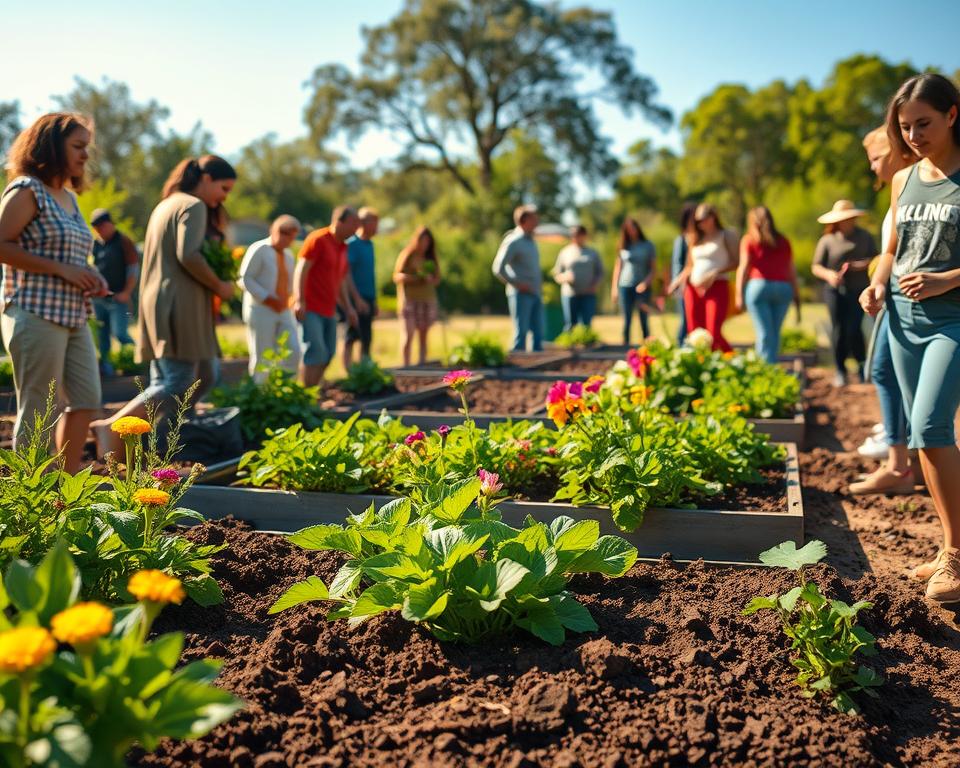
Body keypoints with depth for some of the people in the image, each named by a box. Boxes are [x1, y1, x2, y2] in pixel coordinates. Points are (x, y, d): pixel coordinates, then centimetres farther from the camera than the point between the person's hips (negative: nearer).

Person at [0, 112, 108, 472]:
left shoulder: (68, 197, 18)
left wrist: (89, 278, 8)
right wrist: (62, 269, -18)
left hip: (73, 317, 9)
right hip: (36, 316, -8)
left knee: (86, 401, 7)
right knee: (37, 412, -3)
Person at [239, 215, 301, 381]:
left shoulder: (289, 255, 15)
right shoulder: (259, 249, -7)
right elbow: (245, 279, -12)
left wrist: (287, 298, 5)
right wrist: (268, 299, -18)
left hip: (284, 311, 7)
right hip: (261, 311, -7)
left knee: (293, 352, -3)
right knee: (261, 357, -2)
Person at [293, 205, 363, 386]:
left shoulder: (342, 247, 16)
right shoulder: (317, 239, -8)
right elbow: (301, 270, -14)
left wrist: (348, 307, 18)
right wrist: (299, 301, -23)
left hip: (328, 311, 8)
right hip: (309, 310, -8)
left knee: (328, 354, 5)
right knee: (316, 351, -15)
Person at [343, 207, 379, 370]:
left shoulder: (369, 244, 14)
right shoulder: (352, 244, -11)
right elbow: (347, 273, -16)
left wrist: (374, 301, 20)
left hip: (368, 298, 8)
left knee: (366, 338, 11)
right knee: (352, 337, -5)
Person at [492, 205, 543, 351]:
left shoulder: (532, 241, 16)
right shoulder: (513, 241, -10)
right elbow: (498, 268, -16)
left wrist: (539, 283, 14)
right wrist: (517, 284, -15)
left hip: (535, 294, 8)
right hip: (521, 294, -8)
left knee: (538, 333, 7)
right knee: (521, 332, -6)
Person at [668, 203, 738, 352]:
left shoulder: (726, 236, 4)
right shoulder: (694, 239, 19)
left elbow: (736, 262, -4)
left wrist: (716, 272, -18)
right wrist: (680, 279, 5)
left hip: (717, 287, -6)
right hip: (694, 289, 6)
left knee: (714, 333, -16)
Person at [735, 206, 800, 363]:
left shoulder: (749, 240, 5)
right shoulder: (784, 242, 15)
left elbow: (744, 267, -4)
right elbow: (792, 270, 12)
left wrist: (739, 294, -5)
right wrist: (796, 297, 14)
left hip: (758, 286, -3)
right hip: (783, 287, 3)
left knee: (764, 333, -5)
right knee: (775, 332, 9)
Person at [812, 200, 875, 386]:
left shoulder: (865, 237, 9)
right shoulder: (827, 240, 3)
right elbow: (816, 267, 2)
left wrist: (866, 263, -9)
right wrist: (829, 274, -18)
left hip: (858, 290, 0)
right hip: (835, 289, 0)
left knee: (853, 328, -11)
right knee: (838, 329, -1)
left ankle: (862, 364, 11)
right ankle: (840, 370, 11)